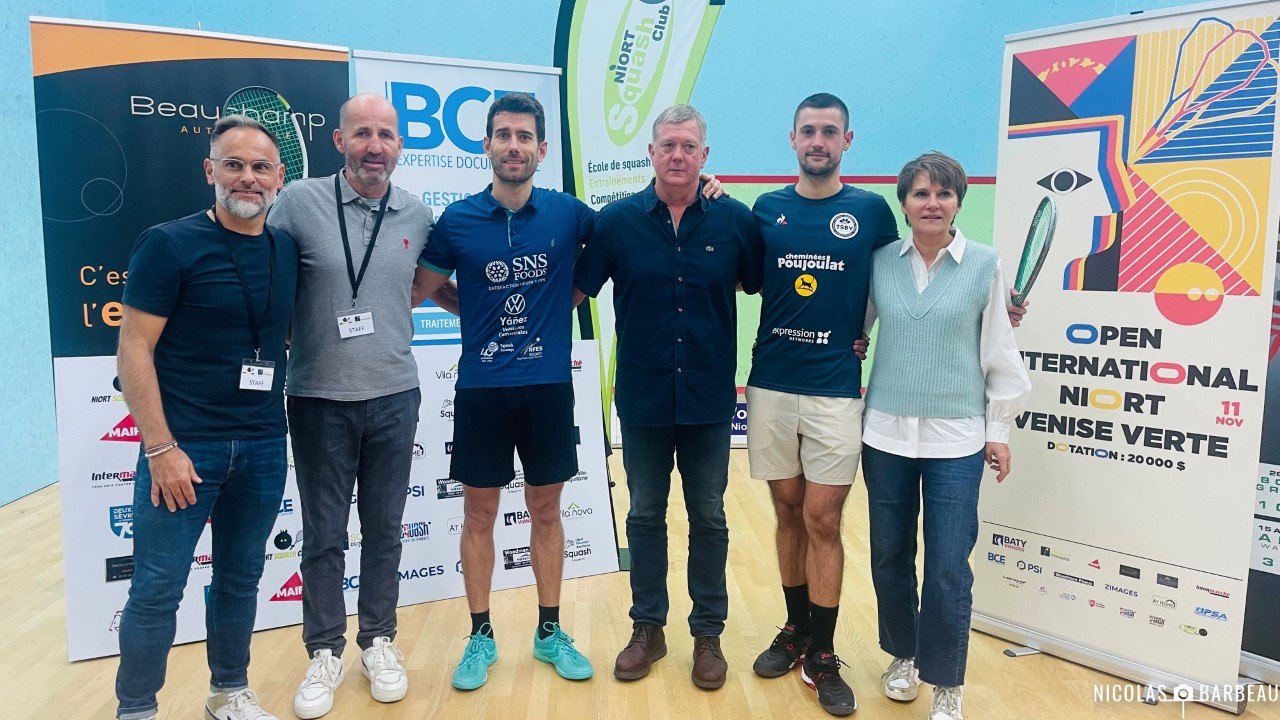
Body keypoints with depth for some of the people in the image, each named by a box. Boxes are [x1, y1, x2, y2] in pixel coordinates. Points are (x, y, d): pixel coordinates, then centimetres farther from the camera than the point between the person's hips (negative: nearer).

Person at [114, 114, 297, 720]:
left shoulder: (288, 250, 5)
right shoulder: (170, 244, -8)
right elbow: (133, 350, -10)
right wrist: (161, 448, -14)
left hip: (264, 444, 5)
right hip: (184, 442, -4)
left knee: (240, 577, 16)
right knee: (158, 589, 4)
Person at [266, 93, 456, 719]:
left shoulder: (417, 216, 3)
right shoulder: (299, 202, -7)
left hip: (394, 396, 2)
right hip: (319, 398, -2)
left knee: (384, 530, 13)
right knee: (323, 534, 10)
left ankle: (378, 641, 31)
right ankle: (325, 653, 27)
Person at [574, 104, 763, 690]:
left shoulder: (735, 220, -3)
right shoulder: (617, 220, -2)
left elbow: (760, 287, 7)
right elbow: (575, 290, 5)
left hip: (710, 399, 0)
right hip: (642, 397, 1)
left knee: (708, 518, 11)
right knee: (645, 516, 13)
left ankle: (708, 633, 28)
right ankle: (647, 628, 30)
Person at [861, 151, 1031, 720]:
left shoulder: (985, 265, -3)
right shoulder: (880, 262, 1)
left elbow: (1000, 352, 1)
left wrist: (999, 428, 2)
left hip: (955, 438, -2)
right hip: (886, 433, 2)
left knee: (948, 567, -1)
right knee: (889, 555, 12)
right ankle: (903, 654, 34)